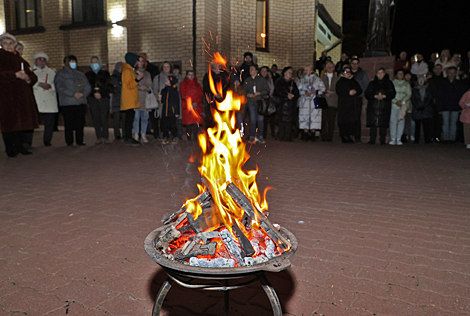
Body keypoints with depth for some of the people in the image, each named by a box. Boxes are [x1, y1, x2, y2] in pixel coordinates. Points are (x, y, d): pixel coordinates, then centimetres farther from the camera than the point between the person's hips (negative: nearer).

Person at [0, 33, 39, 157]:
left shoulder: (19, 59, 20)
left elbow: (32, 76, 14)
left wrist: (28, 78, -7)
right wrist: (15, 75, -22)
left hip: (21, 94, 5)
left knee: (19, 121, 5)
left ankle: (19, 147, 11)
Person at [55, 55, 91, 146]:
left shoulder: (80, 74, 21)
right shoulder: (60, 74, 8)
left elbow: (87, 87, 12)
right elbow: (60, 88, -6)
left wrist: (83, 94, -9)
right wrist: (73, 94, -15)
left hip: (81, 102, 4)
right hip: (67, 103, -3)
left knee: (80, 123, 2)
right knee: (69, 123, -4)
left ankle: (80, 140, 9)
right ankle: (69, 141, 4)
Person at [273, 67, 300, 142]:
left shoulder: (293, 83, 21)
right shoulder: (279, 82, 9)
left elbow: (297, 93, 15)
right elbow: (277, 92, -3)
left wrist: (292, 95, -6)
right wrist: (287, 95, -11)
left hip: (291, 105, 3)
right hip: (282, 104, -3)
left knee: (289, 121, -5)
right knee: (282, 120, -10)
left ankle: (288, 137, -4)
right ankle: (281, 137, -7)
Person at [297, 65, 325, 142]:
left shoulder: (317, 79, 8)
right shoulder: (302, 80, 15)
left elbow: (322, 89, 4)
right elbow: (299, 89, 6)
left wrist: (316, 91, -14)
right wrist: (305, 92, -12)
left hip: (315, 101, -1)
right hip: (304, 101, 2)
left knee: (314, 117, -5)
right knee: (304, 117, -4)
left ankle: (312, 134, 1)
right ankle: (306, 134, 2)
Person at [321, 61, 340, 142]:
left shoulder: (337, 79, 16)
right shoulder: (322, 78, 17)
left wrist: (332, 93, -7)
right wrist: (325, 93, -8)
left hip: (333, 102, 0)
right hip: (324, 101, 0)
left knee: (332, 120, -5)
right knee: (324, 120, -6)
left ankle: (330, 136, -2)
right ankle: (324, 136, -2)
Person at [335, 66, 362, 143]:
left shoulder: (354, 82, 23)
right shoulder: (340, 82, 11)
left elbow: (360, 90, 13)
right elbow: (339, 91, -4)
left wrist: (355, 92, -8)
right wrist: (349, 93, -13)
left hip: (353, 104, 3)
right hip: (343, 104, -3)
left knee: (352, 121, -7)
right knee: (344, 122, -10)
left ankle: (350, 136, -3)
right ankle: (344, 138, -7)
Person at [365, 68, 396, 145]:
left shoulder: (389, 83, 14)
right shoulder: (372, 83, 16)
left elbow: (392, 93, 6)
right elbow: (367, 94, 6)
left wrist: (384, 96, -11)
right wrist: (375, 96, -10)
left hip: (384, 107, 0)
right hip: (373, 106, 0)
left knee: (383, 124, -4)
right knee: (373, 124, -6)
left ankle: (382, 140, 1)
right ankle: (372, 140, -1)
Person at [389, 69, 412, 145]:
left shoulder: (407, 84, 15)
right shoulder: (392, 83, 10)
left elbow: (409, 94, 6)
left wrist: (402, 101, -10)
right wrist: (396, 101, -11)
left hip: (403, 105, 2)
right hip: (393, 105, -2)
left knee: (401, 121, -4)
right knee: (393, 121, -8)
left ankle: (398, 139, 1)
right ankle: (393, 139, -3)